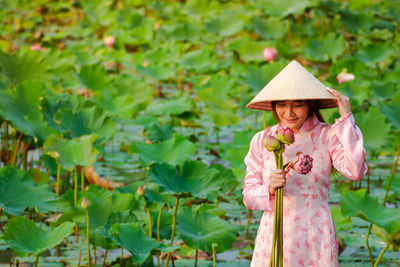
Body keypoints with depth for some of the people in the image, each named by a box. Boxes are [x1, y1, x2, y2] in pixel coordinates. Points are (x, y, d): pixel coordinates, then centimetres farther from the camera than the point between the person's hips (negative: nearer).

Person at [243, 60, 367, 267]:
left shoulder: (328, 137, -2)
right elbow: (249, 196, 5)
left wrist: (346, 118, -14)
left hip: (314, 239, -2)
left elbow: (355, 171, -20)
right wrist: (270, 188, -17)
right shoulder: (262, 141, 4)